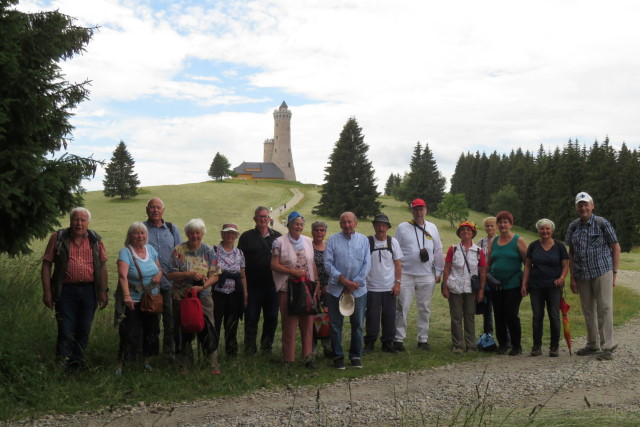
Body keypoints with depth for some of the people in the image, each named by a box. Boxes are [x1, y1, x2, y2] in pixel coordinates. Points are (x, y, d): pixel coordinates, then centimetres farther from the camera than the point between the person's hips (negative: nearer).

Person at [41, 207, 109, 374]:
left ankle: (77, 363, 24)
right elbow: (46, 265, 0)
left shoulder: (95, 239, 7)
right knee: (65, 331, -1)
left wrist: (104, 291, 3)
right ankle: (62, 366, 11)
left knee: (84, 330, 10)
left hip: (89, 290, 2)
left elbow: (102, 266, 8)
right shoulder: (58, 238, 0)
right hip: (66, 290, -2)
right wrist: (47, 292, -5)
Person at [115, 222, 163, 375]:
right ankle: (120, 364, 6)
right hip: (133, 300, -6)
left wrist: (159, 274, -8)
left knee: (151, 331, 14)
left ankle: (146, 361, 30)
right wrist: (126, 296, -40)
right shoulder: (126, 252, -13)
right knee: (130, 333, -6)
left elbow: (159, 268, 17)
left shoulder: (150, 249, 6)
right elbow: (123, 275, -27)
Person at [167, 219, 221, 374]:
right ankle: (184, 364, 21)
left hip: (203, 296, 0)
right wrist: (189, 274, -18)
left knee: (207, 329, -4)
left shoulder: (208, 251, 2)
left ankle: (213, 364, 7)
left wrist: (202, 286, -17)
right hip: (181, 297, 0)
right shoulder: (178, 250, -2)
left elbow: (215, 275, -1)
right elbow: (170, 274, -5)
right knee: (182, 332, 7)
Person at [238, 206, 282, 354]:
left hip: (272, 285, 2)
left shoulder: (277, 237, 8)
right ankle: (249, 348, 13)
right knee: (251, 318, 3)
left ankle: (267, 346, 22)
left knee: (272, 318, 8)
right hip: (253, 285, -2)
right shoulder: (247, 237, 3)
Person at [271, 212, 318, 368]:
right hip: (288, 289, -4)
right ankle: (289, 359, 11)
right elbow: (274, 265, -7)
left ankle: (308, 356, 10)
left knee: (308, 323, 3)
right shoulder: (280, 242, -2)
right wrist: (293, 271, -15)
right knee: (289, 324, 1)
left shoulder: (308, 241, 12)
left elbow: (312, 264, 15)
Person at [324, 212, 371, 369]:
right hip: (336, 289, -1)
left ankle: (356, 356, 19)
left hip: (358, 290, 1)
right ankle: (338, 356, 15)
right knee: (335, 324, 3)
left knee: (357, 324, 7)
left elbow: (366, 264, 1)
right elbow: (328, 264, -5)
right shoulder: (332, 240, 1)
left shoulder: (363, 240, 6)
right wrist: (343, 280, -13)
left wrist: (354, 283, -7)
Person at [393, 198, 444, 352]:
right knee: (402, 308, -3)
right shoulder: (402, 228, 1)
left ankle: (423, 339, 18)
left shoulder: (432, 228, 10)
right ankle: (398, 339, 3)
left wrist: (439, 272, 12)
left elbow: (438, 251, 13)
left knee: (425, 308, 9)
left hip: (427, 276, 3)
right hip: (405, 274, -3)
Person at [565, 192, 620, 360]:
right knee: (588, 310, 12)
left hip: (602, 272, -5)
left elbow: (616, 248, 0)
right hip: (582, 275, 5)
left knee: (604, 308, -5)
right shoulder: (573, 227, 8)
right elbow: (571, 253, 12)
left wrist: (614, 272, -4)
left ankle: (607, 346, 2)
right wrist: (572, 277, 8)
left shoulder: (602, 223, -4)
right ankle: (592, 345, 23)